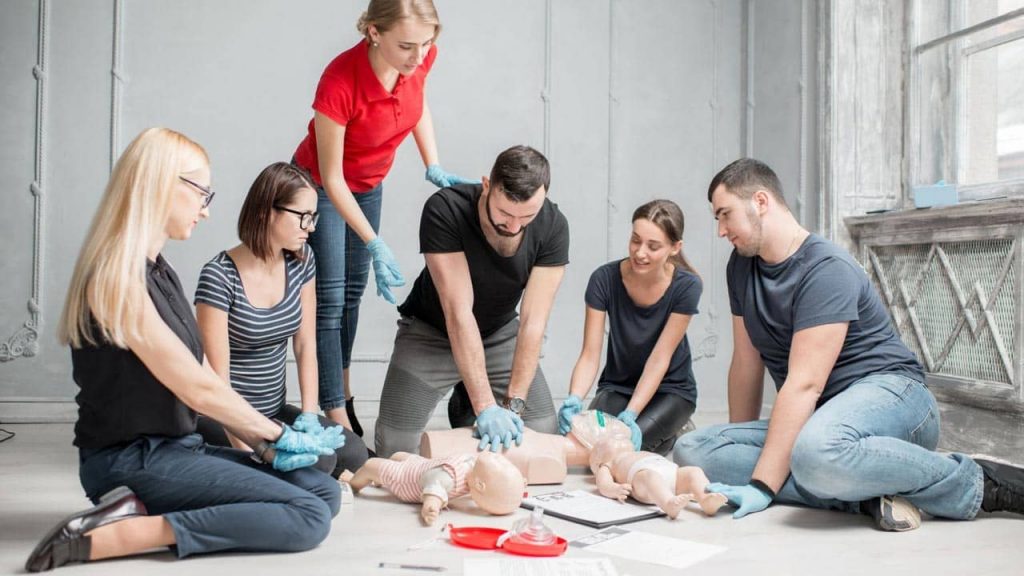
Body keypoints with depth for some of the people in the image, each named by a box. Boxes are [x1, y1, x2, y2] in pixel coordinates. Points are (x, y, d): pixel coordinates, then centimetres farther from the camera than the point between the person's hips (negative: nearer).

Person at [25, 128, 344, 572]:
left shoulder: (158, 271, 12)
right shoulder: (116, 278, -18)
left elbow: (199, 379, 7)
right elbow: (198, 387, -17)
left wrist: (265, 447, -2)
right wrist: (278, 436, -5)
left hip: (172, 449, 9)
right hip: (131, 460, -9)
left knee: (325, 490, 2)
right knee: (309, 516, -17)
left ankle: (149, 511, -5)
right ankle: (110, 536, -16)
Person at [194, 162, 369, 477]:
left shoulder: (301, 260, 2)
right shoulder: (219, 276, -18)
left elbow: (305, 345, 4)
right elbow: (217, 375, -20)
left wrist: (309, 416, -8)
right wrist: (251, 450, -28)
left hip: (273, 410, 7)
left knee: (353, 453, -15)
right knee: (316, 460, -26)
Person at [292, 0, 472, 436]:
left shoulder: (421, 58, -22)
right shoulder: (340, 82, -37)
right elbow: (332, 179, -28)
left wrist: (433, 167, -6)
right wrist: (375, 245, -31)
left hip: (369, 185, 6)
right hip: (321, 187, -6)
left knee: (354, 289, 15)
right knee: (329, 298, -6)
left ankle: (343, 392, 30)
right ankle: (336, 418, -1)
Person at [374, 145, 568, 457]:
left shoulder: (553, 226, -22)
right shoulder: (444, 210, -31)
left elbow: (533, 321, -23)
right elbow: (459, 312, -34)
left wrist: (513, 404, -30)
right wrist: (485, 407, -38)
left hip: (499, 332, 3)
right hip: (431, 332, -2)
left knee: (545, 432, -5)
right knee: (393, 447, -11)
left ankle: (464, 403, 19)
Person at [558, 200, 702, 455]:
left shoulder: (686, 286, -20)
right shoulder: (605, 279, -18)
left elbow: (660, 358, -20)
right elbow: (590, 356, -19)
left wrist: (630, 414, -33)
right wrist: (574, 400, -38)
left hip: (670, 390, -1)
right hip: (617, 386, 1)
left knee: (629, 442, -28)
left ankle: (668, 436, 5)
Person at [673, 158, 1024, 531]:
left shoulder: (826, 270, -17)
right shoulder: (741, 265, 7)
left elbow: (804, 384, -24)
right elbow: (747, 363, 11)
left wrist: (760, 486, -27)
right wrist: (738, 447, 15)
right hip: (816, 417, 8)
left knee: (816, 451, -44)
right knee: (692, 450, -15)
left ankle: (977, 484, -16)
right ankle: (864, 495, -20)